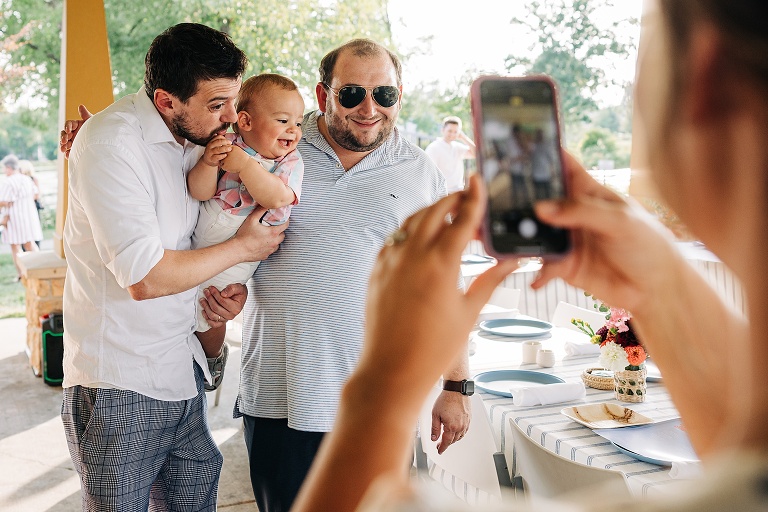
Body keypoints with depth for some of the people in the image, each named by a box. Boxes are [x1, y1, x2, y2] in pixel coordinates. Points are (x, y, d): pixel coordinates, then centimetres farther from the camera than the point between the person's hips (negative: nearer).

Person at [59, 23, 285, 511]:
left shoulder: (201, 135, 6)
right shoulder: (111, 143, -18)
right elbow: (145, 278, -23)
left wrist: (235, 288, 1)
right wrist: (243, 248, -10)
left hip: (183, 376, 7)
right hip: (119, 386, -7)